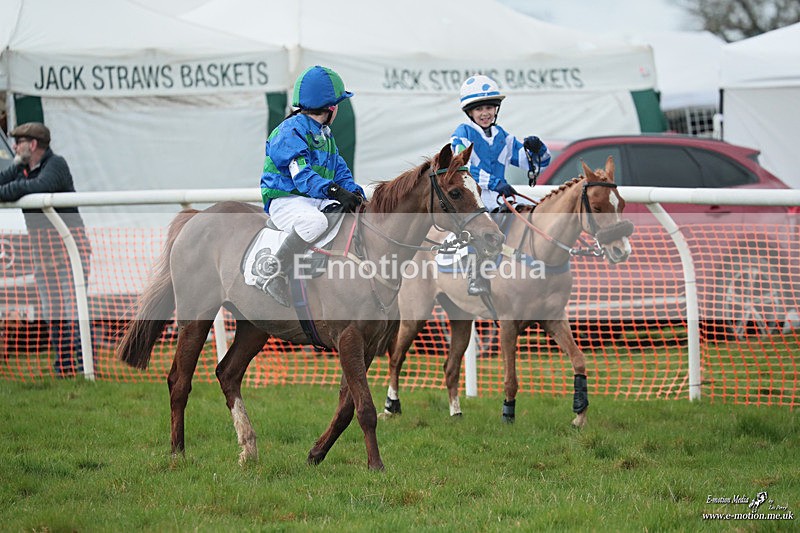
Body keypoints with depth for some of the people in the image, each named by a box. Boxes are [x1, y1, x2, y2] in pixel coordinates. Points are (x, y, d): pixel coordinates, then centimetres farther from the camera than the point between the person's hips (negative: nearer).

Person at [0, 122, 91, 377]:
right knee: (52, 309, 8)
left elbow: (40, 186, -28)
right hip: (40, 246, 8)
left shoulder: (55, 164, -11)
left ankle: (85, 364, -13)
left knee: (71, 306, -13)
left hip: (68, 243, -8)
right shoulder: (21, 168, 13)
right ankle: (65, 366, 12)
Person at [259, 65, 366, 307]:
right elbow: (301, 174, -25)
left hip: (317, 201, 9)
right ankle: (274, 270, -26)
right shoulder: (291, 131, -13)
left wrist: (354, 192, -2)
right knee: (316, 222, -39)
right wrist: (333, 191, -38)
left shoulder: (324, 134, 19)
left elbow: (339, 168, 19)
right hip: (285, 201, -9)